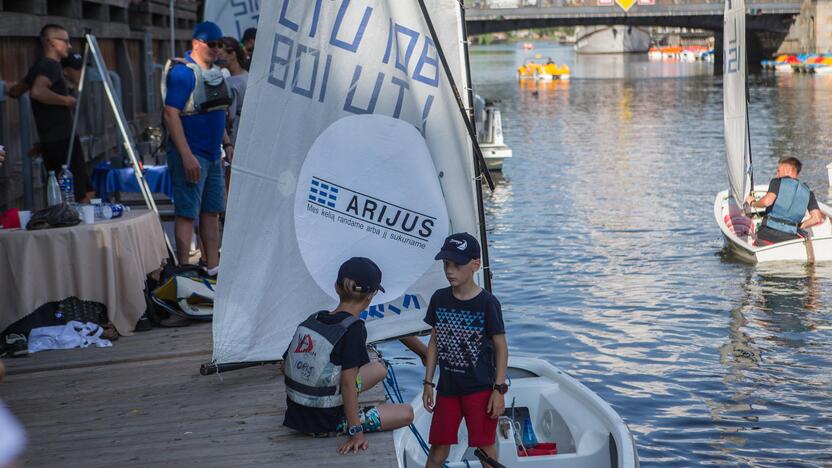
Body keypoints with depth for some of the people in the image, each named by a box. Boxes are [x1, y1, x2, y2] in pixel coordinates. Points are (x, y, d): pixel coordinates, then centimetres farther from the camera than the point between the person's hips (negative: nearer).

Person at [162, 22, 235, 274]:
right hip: (191, 155, -9)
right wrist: (187, 156, -24)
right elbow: (171, 114, -20)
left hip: (213, 154, 9)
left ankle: (212, 268, 21)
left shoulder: (215, 72, 13)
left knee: (212, 213, 13)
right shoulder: (183, 72, -14)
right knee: (187, 214, -6)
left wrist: (227, 143, 18)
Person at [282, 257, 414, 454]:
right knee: (407, 413, 1)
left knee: (379, 369, 19)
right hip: (327, 423, -8)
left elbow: (285, 366, 5)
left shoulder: (312, 320, -2)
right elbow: (348, 382, -26)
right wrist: (356, 432, -22)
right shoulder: (353, 329, -23)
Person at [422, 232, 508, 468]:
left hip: (480, 387, -4)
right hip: (448, 387, 4)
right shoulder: (439, 299, 2)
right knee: (438, 446, 6)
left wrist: (499, 389, -9)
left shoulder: (487, 303, -11)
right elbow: (435, 342, 10)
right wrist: (428, 383, 10)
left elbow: (501, 348, -6)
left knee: (485, 446, 2)